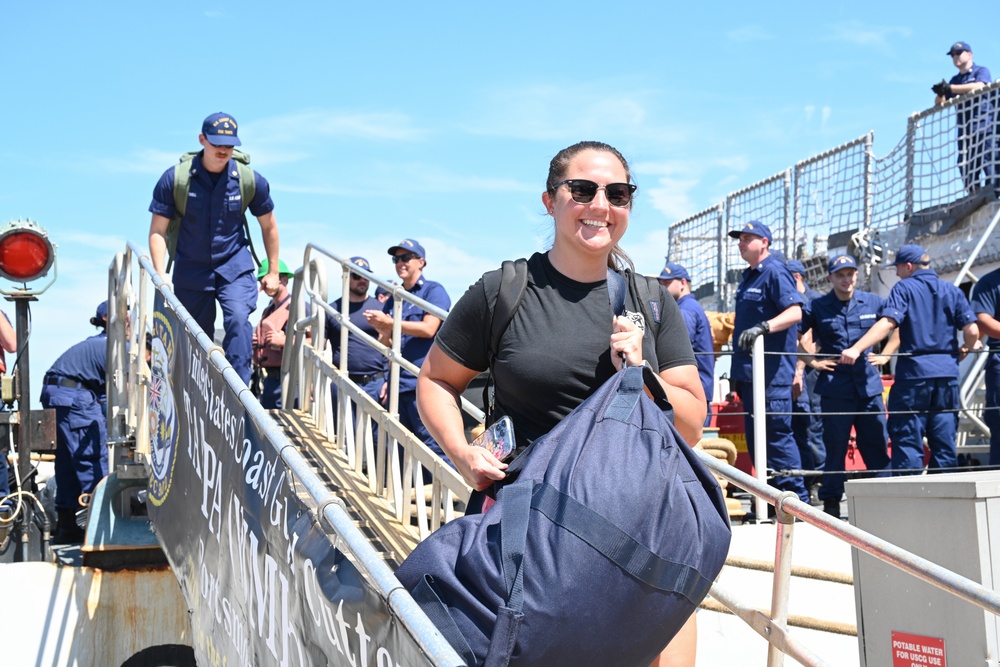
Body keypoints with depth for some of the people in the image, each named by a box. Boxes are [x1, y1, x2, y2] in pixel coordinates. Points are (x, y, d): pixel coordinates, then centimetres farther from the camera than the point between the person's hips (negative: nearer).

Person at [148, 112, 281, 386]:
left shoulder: (250, 179, -6)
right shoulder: (174, 178, -9)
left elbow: (268, 226, 7)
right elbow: (158, 230, -6)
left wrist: (273, 272, 9)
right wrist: (160, 275, -17)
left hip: (235, 268, -1)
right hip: (191, 271, 1)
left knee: (238, 318, -25)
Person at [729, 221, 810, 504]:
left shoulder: (776, 272, -8)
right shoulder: (748, 276, 20)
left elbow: (795, 312, -21)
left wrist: (762, 327, -35)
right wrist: (738, 372, 23)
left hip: (772, 372, -10)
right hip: (749, 371, 10)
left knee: (777, 434, -9)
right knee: (755, 437, 11)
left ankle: (797, 498, -4)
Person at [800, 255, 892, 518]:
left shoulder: (873, 303, 8)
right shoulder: (816, 307, 2)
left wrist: (884, 355, 12)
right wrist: (811, 361, 1)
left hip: (869, 386, 2)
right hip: (834, 386, -2)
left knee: (877, 444, 3)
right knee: (835, 447, 0)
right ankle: (831, 503, 7)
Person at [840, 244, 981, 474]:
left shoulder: (904, 288, -1)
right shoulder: (952, 291, 11)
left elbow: (887, 323, -17)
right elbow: (972, 331, 3)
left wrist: (856, 349, -24)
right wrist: (967, 348, 24)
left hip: (914, 371, -5)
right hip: (947, 371, 5)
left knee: (907, 440, -2)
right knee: (944, 440, 10)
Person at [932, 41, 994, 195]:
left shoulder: (981, 71, 6)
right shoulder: (955, 80, 23)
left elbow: (979, 86, -16)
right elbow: (939, 104, 20)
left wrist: (950, 88, -15)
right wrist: (940, 93, -4)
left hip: (984, 126, -6)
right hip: (964, 129, 6)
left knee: (988, 164, -15)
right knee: (966, 169, -1)